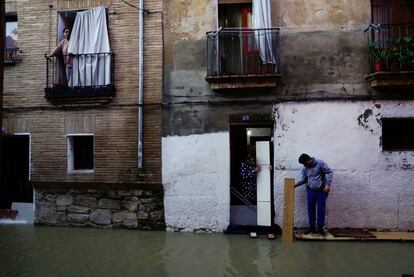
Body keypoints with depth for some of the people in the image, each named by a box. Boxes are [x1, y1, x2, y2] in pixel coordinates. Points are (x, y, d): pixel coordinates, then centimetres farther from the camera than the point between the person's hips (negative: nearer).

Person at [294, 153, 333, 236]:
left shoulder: (320, 163, -13)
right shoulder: (305, 168, 2)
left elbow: (330, 172, -11)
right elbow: (303, 179, 9)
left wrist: (328, 184, -20)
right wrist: (295, 184, -7)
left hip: (322, 191, -4)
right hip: (311, 191, 4)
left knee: (321, 209, 0)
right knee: (311, 209, 5)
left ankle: (320, 228, 13)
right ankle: (312, 228, 16)